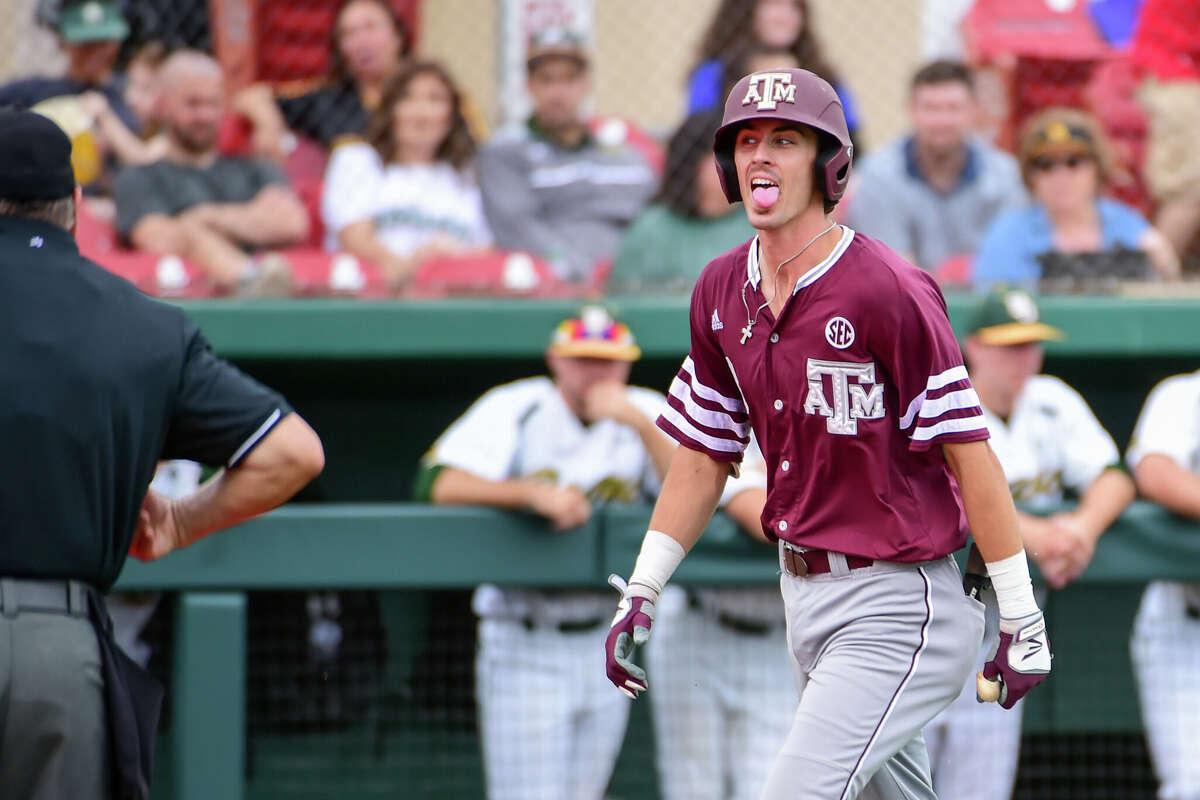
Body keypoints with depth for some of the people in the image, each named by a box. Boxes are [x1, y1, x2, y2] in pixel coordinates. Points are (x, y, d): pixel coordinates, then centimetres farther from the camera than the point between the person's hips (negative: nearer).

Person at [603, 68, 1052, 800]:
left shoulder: (887, 292, -17)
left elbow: (970, 450, -16)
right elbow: (704, 455, 16)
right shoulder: (723, 291, 6)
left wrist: (1021, 618, -15)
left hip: (899, 607, -8)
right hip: (805, 595, 8)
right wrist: (641, 593, 11)